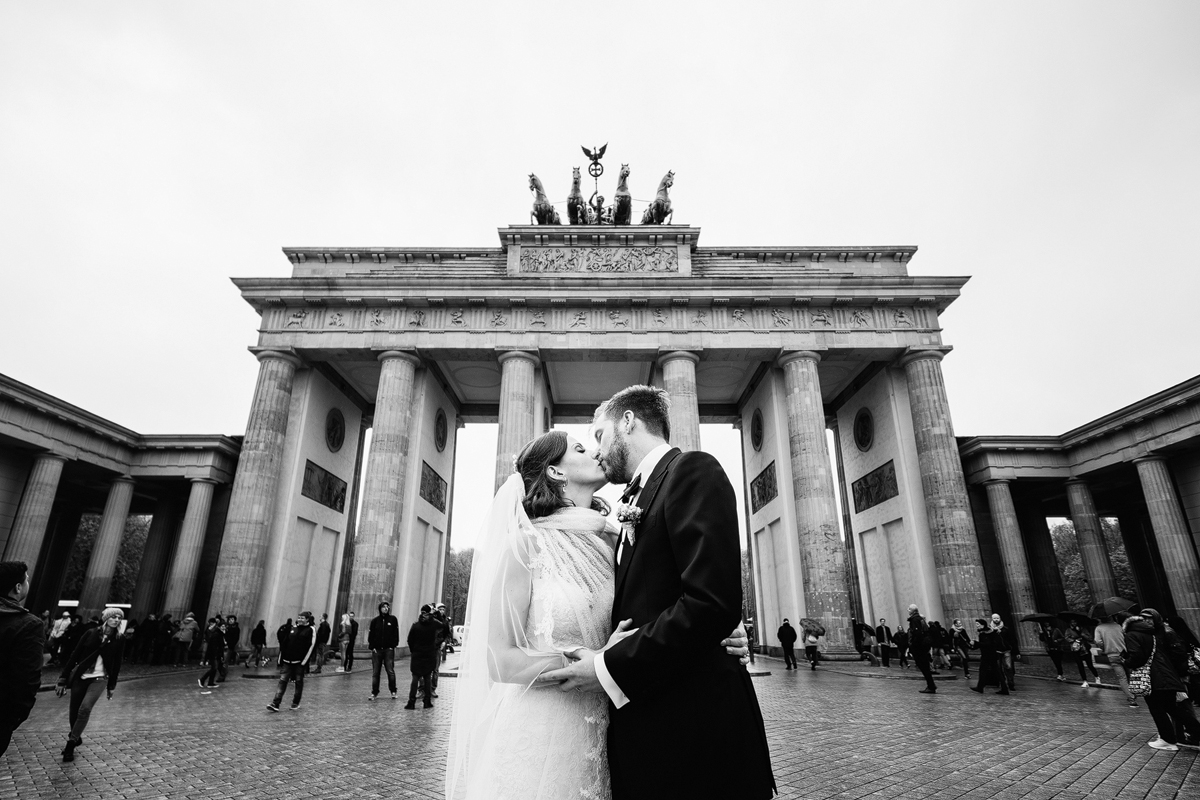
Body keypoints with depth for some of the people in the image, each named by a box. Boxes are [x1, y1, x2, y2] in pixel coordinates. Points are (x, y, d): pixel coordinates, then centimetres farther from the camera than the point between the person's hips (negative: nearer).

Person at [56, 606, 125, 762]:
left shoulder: (119, 640, 0)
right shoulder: (91, 633, -2)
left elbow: (116, 664, 7)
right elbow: (74, 655, -1)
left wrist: (111, 686, 10)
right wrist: (63, 679, -6)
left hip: (100, 678, -1)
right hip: (80, 676, 1)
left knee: (85, 708, -20)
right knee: (74, 712, 5)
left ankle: (71, 742, -5)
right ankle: (76, 738, 32)